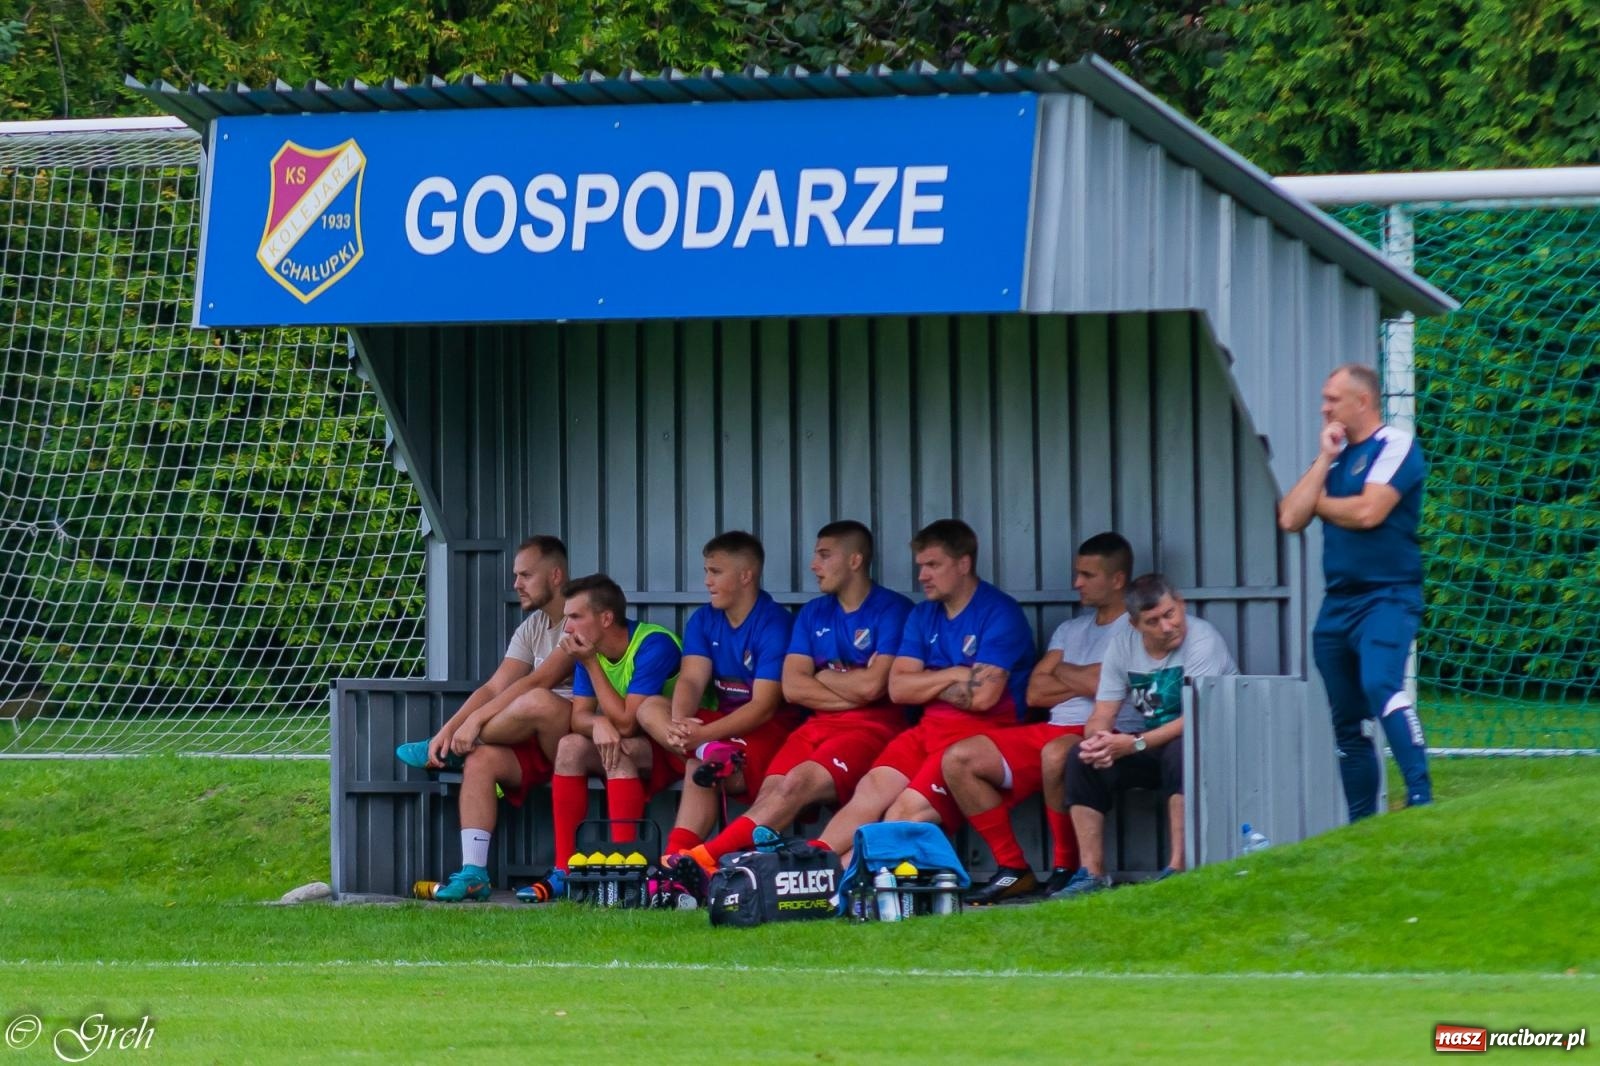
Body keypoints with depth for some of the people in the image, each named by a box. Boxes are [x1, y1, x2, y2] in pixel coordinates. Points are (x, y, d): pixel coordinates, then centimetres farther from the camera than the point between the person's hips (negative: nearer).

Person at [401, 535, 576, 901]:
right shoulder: (532, 628, 17)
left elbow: (540, 681, -19)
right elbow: (494, 688, 10)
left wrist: (476, 720, -20)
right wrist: (448, 729, -5)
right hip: (540, 744, 8)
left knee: (539, 701, -35)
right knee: (481, 759, -18)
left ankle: (451, 749, -11)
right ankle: (473, 874, -24)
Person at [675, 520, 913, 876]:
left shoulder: (892, 610, -2)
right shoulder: (813, 614, 17)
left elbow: (872, 685, -14)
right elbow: (792, 687, 7)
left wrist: (821, 677, 3)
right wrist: (851, 692, -5)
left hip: (873, 724, -6)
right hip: (820, 724, 6)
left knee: (800, 781, -30)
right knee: (772, 788, -22)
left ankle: (704, 858, -41)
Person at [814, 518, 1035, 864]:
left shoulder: (1000, 614, -6)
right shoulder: (923, 616, 16)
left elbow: (982, 695, -16)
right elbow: (898, 688, 7)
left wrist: (926, 685, -1)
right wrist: (954, 676, -6)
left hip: (983, 732, -6)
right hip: (929, 729, 6)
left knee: (910, 808, -23)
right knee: (870, 791, -17)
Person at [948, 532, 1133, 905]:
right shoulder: (1070, 630, 24)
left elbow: (1106, 683, -15)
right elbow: (1035, 692, 13)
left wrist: (1062, 671, 5)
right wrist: (1085, 680, -1)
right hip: (1051, 730, 8)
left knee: (1057, 753, -42)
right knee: (958, 759, -7)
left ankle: (1067, 869, -24)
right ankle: (1014, 869, -6)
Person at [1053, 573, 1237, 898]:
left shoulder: (1202, 639, -18)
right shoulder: (1122, 644, 0)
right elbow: (1101, 717, -2)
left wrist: (1134, 744, -32)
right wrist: (1097, 740, -27)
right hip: (1149, 743, 5)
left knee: (1180, 752, -38)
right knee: (1082, 760, -15)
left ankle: (1178, 869, -36)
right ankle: (1091, 873, -17)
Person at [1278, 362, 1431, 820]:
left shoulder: (1396, 447, -3)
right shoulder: (1335, 458, 19)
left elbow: (1367, 512, -17)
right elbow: (1290, 518, 8)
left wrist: (1320, 503, 1)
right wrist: (1324, 460, 3)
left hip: (1387, 597, -8)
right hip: (1337, 605, 8)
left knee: (1380, 685, -30)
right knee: (1346, 725, 8)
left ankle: (1421, 796, -37)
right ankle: (1362, 825, 13)